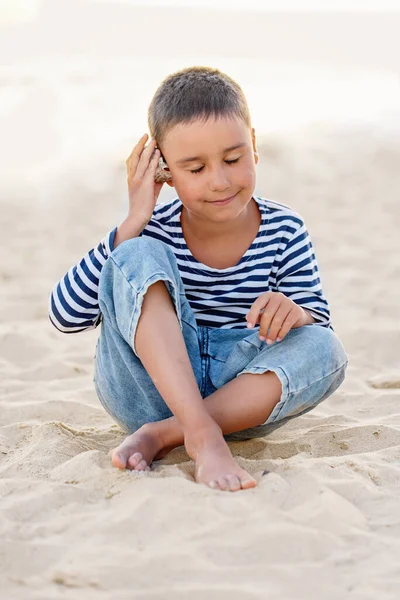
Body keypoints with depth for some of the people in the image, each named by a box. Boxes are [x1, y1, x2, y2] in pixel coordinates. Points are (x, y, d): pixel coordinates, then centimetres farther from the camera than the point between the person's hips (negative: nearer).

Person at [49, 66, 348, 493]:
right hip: (152, 387, -1)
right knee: (137, 257, -24)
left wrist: (295, 312, -26)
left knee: (326, 352, -26)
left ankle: (162, 435, -27)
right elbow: (66, 317, -15)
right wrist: (132, 224, -20)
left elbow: (321, 327, 0)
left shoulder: (284, 231, -3)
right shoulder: (151, 230, -8)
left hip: (240, 393, 1)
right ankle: (202, 436, -37)